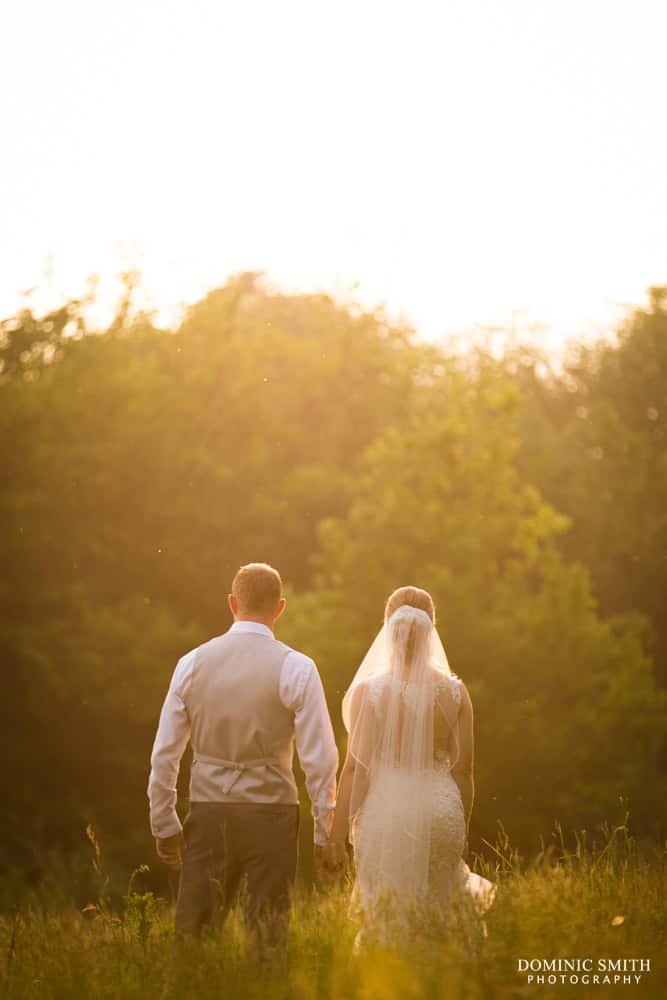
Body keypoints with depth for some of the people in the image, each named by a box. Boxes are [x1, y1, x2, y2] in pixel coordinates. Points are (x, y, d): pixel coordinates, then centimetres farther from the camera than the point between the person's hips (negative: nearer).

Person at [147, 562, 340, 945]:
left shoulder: (192, 663, 2)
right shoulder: (295, 668, -7)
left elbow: (165, 754, 4)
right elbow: (320, 758, -8)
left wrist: (164, 825, 13)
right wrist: (325, 831, 1)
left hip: (208, 816, 2)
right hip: (271, 816, -2)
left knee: (193, 934, 8)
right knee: (267, 935, 5)